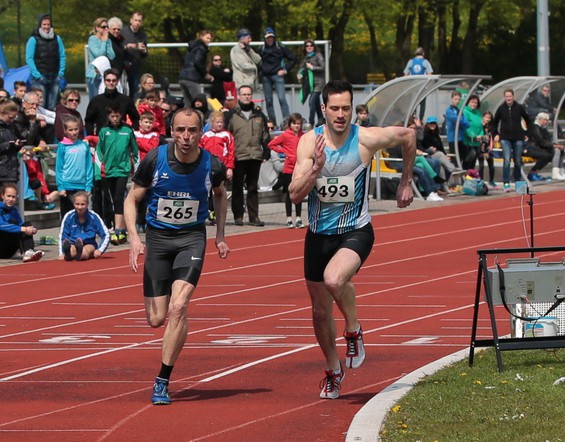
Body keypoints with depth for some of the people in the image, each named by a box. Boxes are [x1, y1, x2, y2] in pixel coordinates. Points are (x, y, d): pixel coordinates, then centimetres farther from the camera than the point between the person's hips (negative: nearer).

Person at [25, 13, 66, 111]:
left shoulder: (57, 39, 12)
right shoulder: (33, 40, -1)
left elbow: (62, 57, 13)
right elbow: (29, 58, -4)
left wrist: (61, 74, 2)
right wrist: (37, 75, -12)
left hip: (54, 77, 4)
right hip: (39, 78, -4)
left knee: (52, 107, 4)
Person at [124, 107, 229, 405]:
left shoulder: (212, 166, -9)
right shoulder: (155, 160, -12)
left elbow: (219, 194, 15)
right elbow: (132, 199, -2)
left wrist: (220, 236, 12)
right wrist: (134, 238, -15)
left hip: (191, 238, -1)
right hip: (157, 237, 1)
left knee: (178, 307, -20)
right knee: (156, 319, -1)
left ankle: (162, 382, -12)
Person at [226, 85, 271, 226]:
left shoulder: (259, 115, 11)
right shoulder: (232, 115, 2)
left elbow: (265, 135, 14)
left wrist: (266, 153, 6)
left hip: (255, 156, 2)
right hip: (238, 157, -2)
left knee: (253, 188, 6)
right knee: (237, 188, 3)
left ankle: (254, 217, 8)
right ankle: (238, 216, 9)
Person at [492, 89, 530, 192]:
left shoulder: (519, 107, 0)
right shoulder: (501, 108, 0)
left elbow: (527, 120, 13)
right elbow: (494, 122, 14)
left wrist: (526, 132, 8)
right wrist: (496, 134, 6)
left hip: (518, 138, 1)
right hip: (505, 138, -1)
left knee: (518, 161, 7)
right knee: (506, 160, -13)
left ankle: (518, 181, 22)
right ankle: (506, 183, -12)